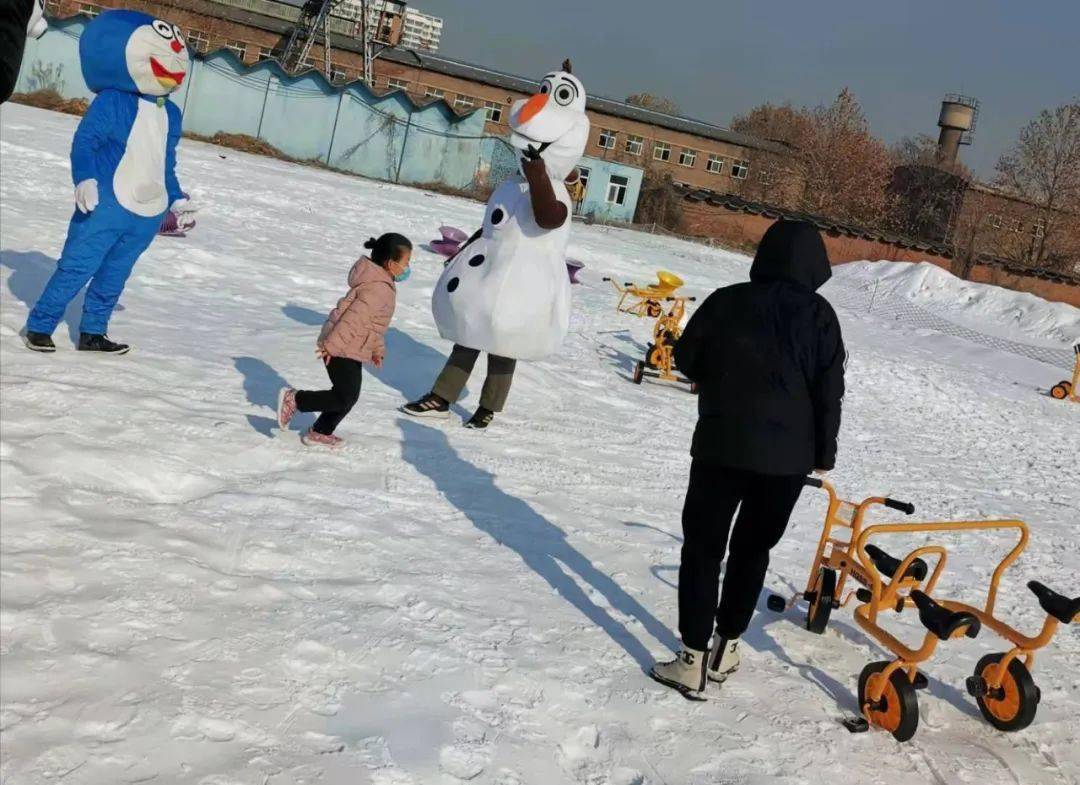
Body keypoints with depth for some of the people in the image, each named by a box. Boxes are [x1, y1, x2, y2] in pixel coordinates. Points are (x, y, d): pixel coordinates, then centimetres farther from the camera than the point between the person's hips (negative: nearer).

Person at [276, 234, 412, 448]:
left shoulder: (380, 283, 12)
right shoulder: (379, 289, -23)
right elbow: (354, 318, -27)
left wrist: (377, 350, 23)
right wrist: (332, 345, -25)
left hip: (350, 350, 10)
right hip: (342, 350, -10)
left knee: (349, 396, 15)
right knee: (344, 398, -7)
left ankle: (320, 433, 25)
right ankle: (293, 399, 1)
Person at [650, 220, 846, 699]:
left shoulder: (727, 301, -2)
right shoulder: (820, 315, -2)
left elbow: (686, 360, 7)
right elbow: (829, 393, -1)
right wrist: (824, 453, 10)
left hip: (722, 444, -1)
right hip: (788, 455, 1)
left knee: (703, 547, 6)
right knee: (753, 549, 17)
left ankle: (693, 659, 3)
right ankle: (726, 647, 26)